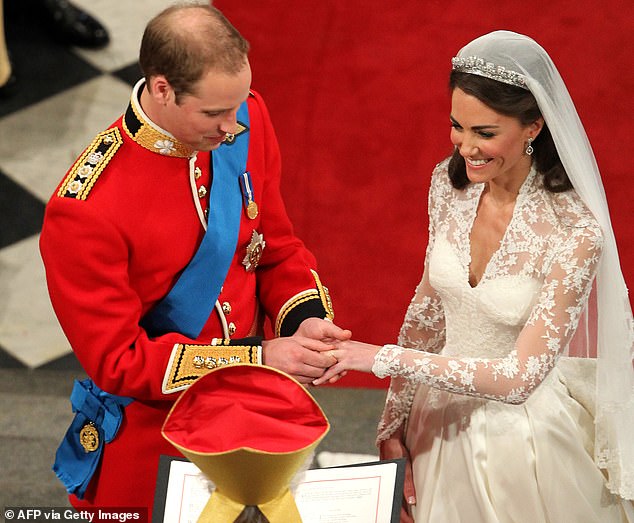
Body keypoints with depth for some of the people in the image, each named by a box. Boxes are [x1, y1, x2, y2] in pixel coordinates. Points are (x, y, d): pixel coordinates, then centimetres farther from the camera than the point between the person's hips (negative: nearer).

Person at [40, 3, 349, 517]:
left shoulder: (247, 121, -9)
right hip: (150, 447, -5)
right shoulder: (85, 210, -27)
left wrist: (307, 320, -15)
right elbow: (117, 360, -23)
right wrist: (257, 357, -27)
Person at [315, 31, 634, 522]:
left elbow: (519, 378, -25)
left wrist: (383, 358, -26)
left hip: (525, 433, -5)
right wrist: (395, 425, 3)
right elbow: (429, 307, 3)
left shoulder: (574, 232, -25)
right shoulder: (450, 181, -8)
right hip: (444, 418, 5)